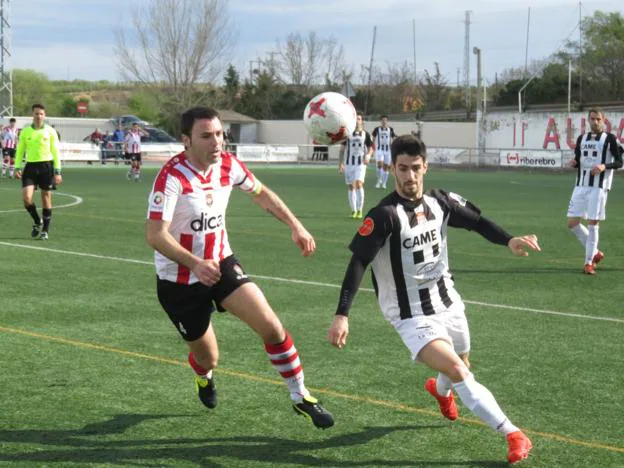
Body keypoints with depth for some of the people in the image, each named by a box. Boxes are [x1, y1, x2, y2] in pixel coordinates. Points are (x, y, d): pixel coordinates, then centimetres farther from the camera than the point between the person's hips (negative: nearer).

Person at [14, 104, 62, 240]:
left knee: (46, 199, 3)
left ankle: (45, 230, 14)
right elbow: (20, 150, 10)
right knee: (26, 197, -12)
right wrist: (17, 167, 0)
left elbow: (55, 152, 2)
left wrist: (57, 171, -2)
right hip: (30, 166, 1)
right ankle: (37, 222, 13)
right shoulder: (25, 131, 5)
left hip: (46, 165, -1)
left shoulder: (50, 131, 1)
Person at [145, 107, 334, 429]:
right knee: (208, 358, 7)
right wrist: (196, 264, -45)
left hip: (221, 264, 4)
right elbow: (155, 234, -33)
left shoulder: (228, 165, -6)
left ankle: (300, 398, 3)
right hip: (179, 280, -4)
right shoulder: (172, 177, -25)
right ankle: (203, 374, 48)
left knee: (271, 326, -15)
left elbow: (260, 193, 14)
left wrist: (295, 226, 6)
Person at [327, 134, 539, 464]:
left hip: (447, 303, 6)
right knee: (456, 370, -23)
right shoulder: (385, 215, -21)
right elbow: (358, 263, -24)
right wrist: (342, 315, -31)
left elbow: (477, 222, 10)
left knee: (462, 368, 23)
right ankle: (513, 435, -18)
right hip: (412, 316, -6)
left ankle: (440, 390, 61)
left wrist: (509, 241, -8)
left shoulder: (440, 202, -4)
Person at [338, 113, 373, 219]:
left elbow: (370, 148, 8)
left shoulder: (366, 134, 4)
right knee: (351, 186, 4)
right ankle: (353, 211, 13)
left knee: (359, 184, -19)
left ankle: (360, 210, -11)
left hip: (361, 163, -2)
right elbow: (342, 148, 10)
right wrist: (341, 163, 4)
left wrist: (368, 155, -14)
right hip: (348, 163, 2)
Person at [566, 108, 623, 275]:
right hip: (581, 185, 5)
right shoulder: (581, 139, 14)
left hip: (599, 187, -5)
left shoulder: (610, 139, -1)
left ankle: (589, 262, 2)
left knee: (593, 224, -7)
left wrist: (604, 166, -20)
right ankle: (595, 253, 18)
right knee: (572, 223, 1)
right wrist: (574, 163, -1)